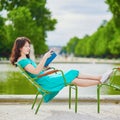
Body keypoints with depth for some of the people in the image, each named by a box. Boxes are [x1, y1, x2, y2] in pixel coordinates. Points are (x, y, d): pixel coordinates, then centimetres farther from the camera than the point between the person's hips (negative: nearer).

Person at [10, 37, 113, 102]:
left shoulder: (27, 59, 18)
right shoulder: (21, 60, -14)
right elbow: (36, 72, -26)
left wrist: (44, 67, 9)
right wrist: (44, 58, -28)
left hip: (46, 78, 9)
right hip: (44, 82, -9)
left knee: (73, 73, -2)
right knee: (73, 79, -12)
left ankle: (99, 77, -5)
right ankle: (99, 81, -8)